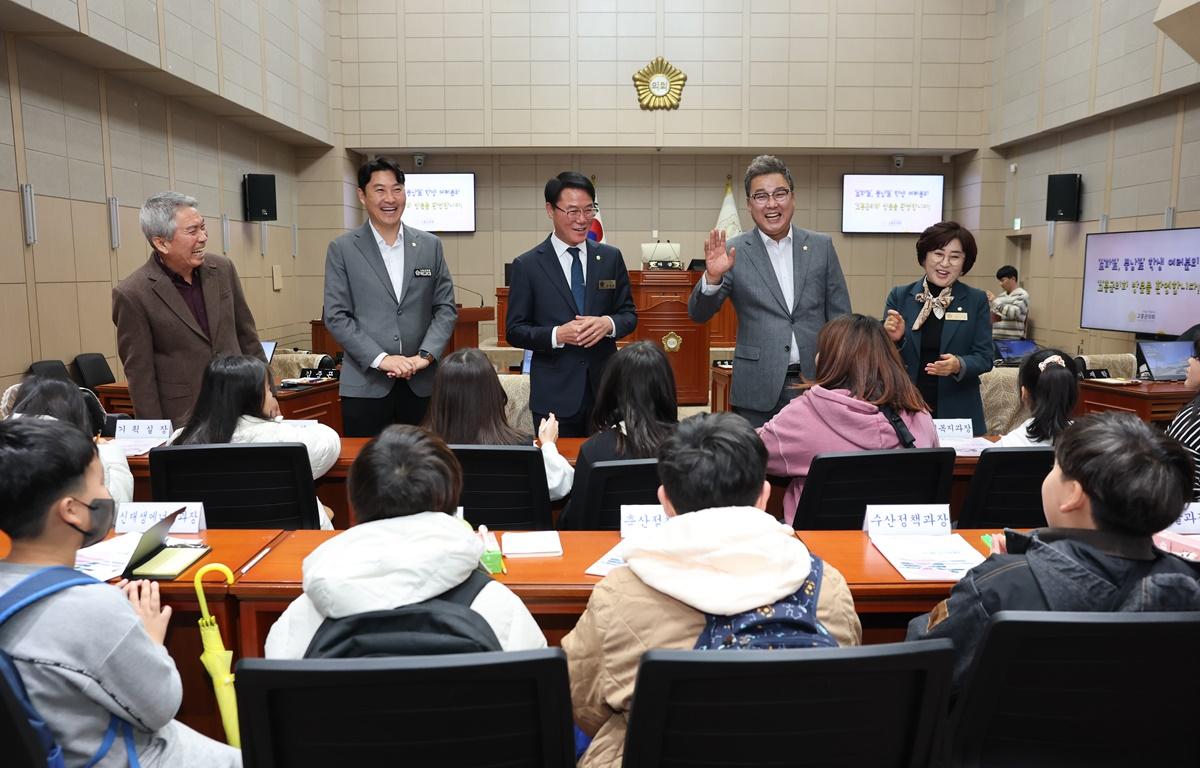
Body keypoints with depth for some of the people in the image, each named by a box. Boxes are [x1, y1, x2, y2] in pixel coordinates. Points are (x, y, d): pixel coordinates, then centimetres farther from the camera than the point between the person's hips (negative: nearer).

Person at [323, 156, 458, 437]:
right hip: (365, 384, -2)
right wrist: (381, 359, -14)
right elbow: (336, 316, -3)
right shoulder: (342, 249, 2)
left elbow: (446, 308, 7)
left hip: (422, 384, 2)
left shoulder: (430, 245, 8)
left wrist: (425, 355, -9)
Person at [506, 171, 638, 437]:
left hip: (605, 388, 3)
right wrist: (556, 335, -18)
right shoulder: (527, 265, -2)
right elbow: (514, 330, -1)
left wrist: (609, 323, -13)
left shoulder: (611, 258, 6)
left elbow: (629, 315, 10)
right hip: (555, 395, -2)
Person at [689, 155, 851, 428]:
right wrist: (713, 277, -24)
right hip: (758, 392, -2)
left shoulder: (821, 246, 6)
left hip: (817, 382, 2)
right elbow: (699, 314, -5)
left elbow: (840, 315, 9)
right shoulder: (735, 252, -1)